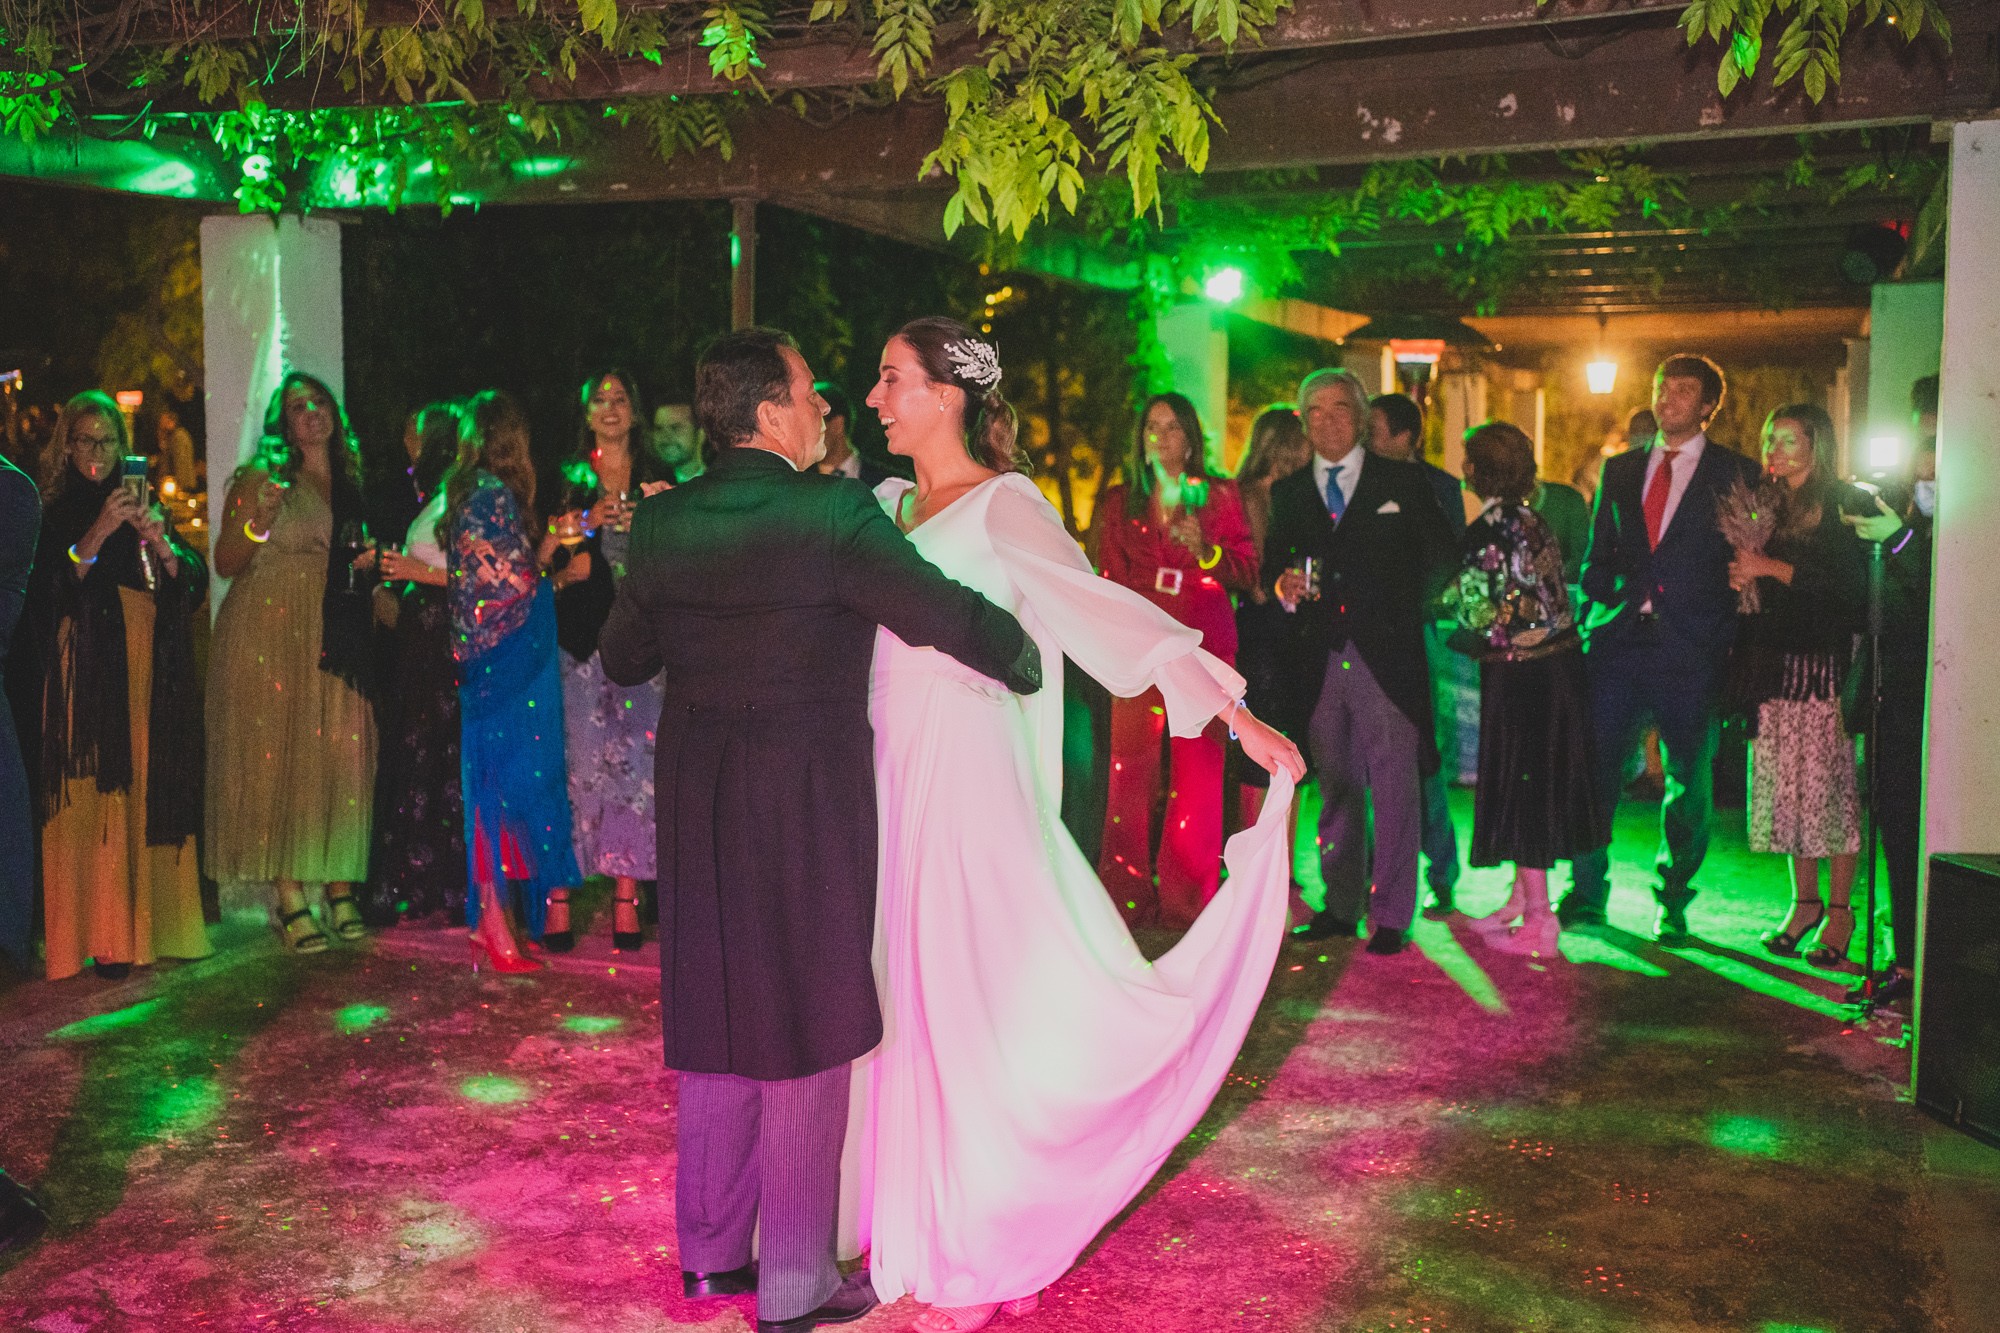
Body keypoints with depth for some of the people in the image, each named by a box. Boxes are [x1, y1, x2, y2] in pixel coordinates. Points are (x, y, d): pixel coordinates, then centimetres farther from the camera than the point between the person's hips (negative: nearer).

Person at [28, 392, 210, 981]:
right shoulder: (52, 512, 7)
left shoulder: (144, 506, 17)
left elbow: (193, 583, 8)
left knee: (148, 793, 0)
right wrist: (99, 531, -15)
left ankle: (149, 925, 5)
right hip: (86, 668, -3)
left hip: (149, 667, 3)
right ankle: (99, 937, -9)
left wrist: (159, 539, -10)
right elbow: (48, 592, -7)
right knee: (93, 798, -9)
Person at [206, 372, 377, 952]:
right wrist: (259, 519, -17)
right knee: (278, 755, -5)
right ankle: (289, 896, -2)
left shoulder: (350, 482, 16)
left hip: (334, 638, 4)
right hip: (269, 633, -4)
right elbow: (226, 564, -2)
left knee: (341, 756, -1)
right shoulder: (261, 479, 2)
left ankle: (340, 890, 6)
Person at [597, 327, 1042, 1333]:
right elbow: (949, 616, -23)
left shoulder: (662, 522, 1)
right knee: (805, 1029, 5)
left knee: (716, 1018, 18)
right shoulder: (833, 514, -18)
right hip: (807, 803, -6)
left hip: (697, 799, 6)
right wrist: (1026, 663, -5)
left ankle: (710, 1250, 30)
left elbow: (621, 659, 11)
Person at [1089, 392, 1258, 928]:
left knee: (1199, 772, -5)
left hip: (1203, 646, -1)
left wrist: (1206, 551, -10)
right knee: (1130, 767, -7)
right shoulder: (1118, 502, 16)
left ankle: (1187, 898, 2)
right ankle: (1127, 896, -1)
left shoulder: (1219, 496, 11)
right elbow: (1109, 579, 17)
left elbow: (1247, 570, 7)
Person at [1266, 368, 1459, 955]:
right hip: (1319, 661, 3)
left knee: (1394, 790, -5)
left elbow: (1443, 556, 8)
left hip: (1386, 658, -3)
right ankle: (1341, 906, 20)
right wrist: (1283, 586, -6)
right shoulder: (1287, 493, 15)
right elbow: (1273, 565, 15)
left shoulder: (1403, 482, 8)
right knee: (1335, 789, 9)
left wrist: (1405, 609, 2)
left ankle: (1390, 916, 2)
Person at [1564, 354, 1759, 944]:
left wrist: (1722, 639, -7)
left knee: (1689, 783, 5)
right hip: (1618, 641, 3)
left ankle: (1673, 903, 20)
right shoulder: (1620, 470, 15)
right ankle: (1586, 894, 12)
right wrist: (1597, 617, 4)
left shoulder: (1735, 474, 5)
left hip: (1691, 650, -2)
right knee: (1594, 766, -1)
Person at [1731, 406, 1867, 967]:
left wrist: (1771, 568, -11)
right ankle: (1805, 901, 14)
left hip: (1826, 662, -5)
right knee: (1784, 783, 5)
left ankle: (1839, 909, 3)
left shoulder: (1840, 507, -3)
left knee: (1831, 782, -5)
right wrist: (1742, 579, 0)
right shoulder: (1769, 505, 15)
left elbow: (1849, 586, -14)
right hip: (1775, 662, 6)